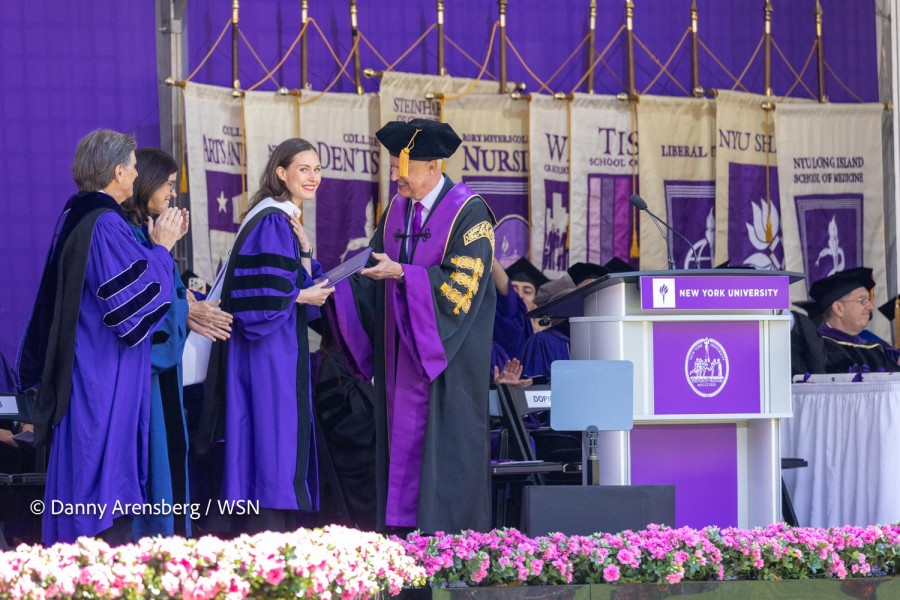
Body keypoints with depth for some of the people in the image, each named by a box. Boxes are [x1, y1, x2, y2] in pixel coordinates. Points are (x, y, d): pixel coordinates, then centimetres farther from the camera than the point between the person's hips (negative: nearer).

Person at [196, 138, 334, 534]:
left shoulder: (288, 222, 17)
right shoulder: (270, 222, -14)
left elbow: (303, 283, 16)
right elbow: (263, 292, -22)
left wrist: (305, 250, 2)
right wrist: (302, 296, -10)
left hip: (283, 351, 10)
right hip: (266, 351, -10)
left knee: (287, 444, 10)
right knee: (271, 441, -9)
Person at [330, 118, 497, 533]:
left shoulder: (469, 213, -9)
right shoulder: (396, 210, 11)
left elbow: (462, 284, -16)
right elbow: (375, 270, 12)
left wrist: (402, 274, -22)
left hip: (447, 356, -6)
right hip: (400, 355, 6)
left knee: (445, 449, -5)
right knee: (400, 446, 5)